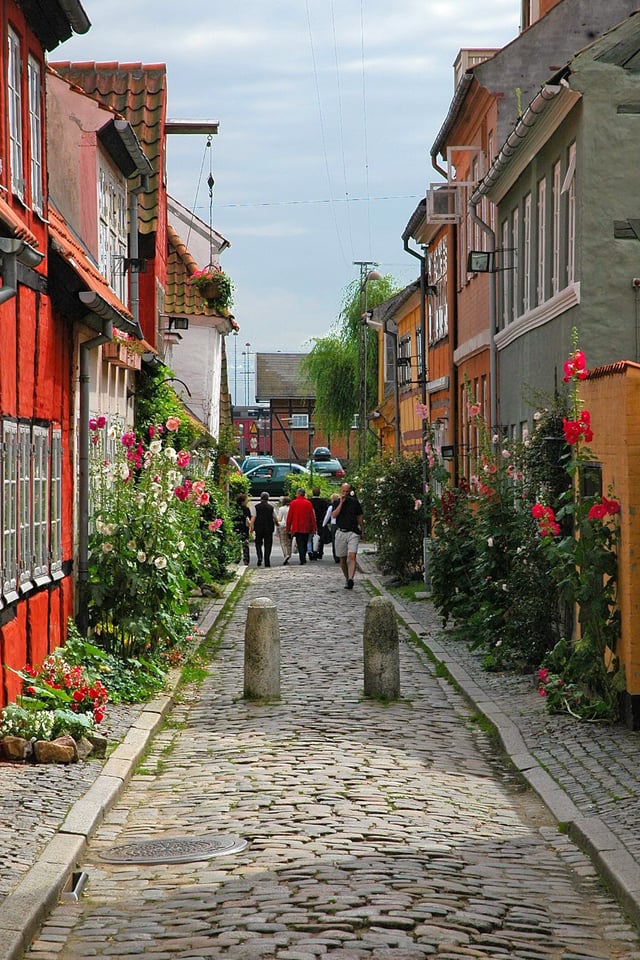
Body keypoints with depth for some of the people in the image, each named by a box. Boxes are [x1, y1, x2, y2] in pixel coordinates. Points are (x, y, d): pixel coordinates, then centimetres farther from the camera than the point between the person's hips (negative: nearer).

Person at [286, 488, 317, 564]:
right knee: (304, 543, 15)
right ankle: (303, 559, 22)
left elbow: (289, 516, -1)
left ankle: (302, 559, -14)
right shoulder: (308, 503, -2)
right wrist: (314, 528, 4)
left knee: (300, 544, -2)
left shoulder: (293, 503, -4)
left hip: (297, 528, -2)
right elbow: (312, 516, -1)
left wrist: (288, 528, 5)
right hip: (306, 528, 2)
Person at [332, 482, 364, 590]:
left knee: (352, 556, -17)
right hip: (340, 533, 2)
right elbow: (334, 515, -10)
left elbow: (359, 517, 14)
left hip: (353, 533, -2)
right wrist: (341, 503, -12)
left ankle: (350, 579, -28)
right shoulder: (337, 503, 6)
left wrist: (361, 530, 12)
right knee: (342, 559, 7)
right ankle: (347, 579, 22)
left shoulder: (355, 502, 6)